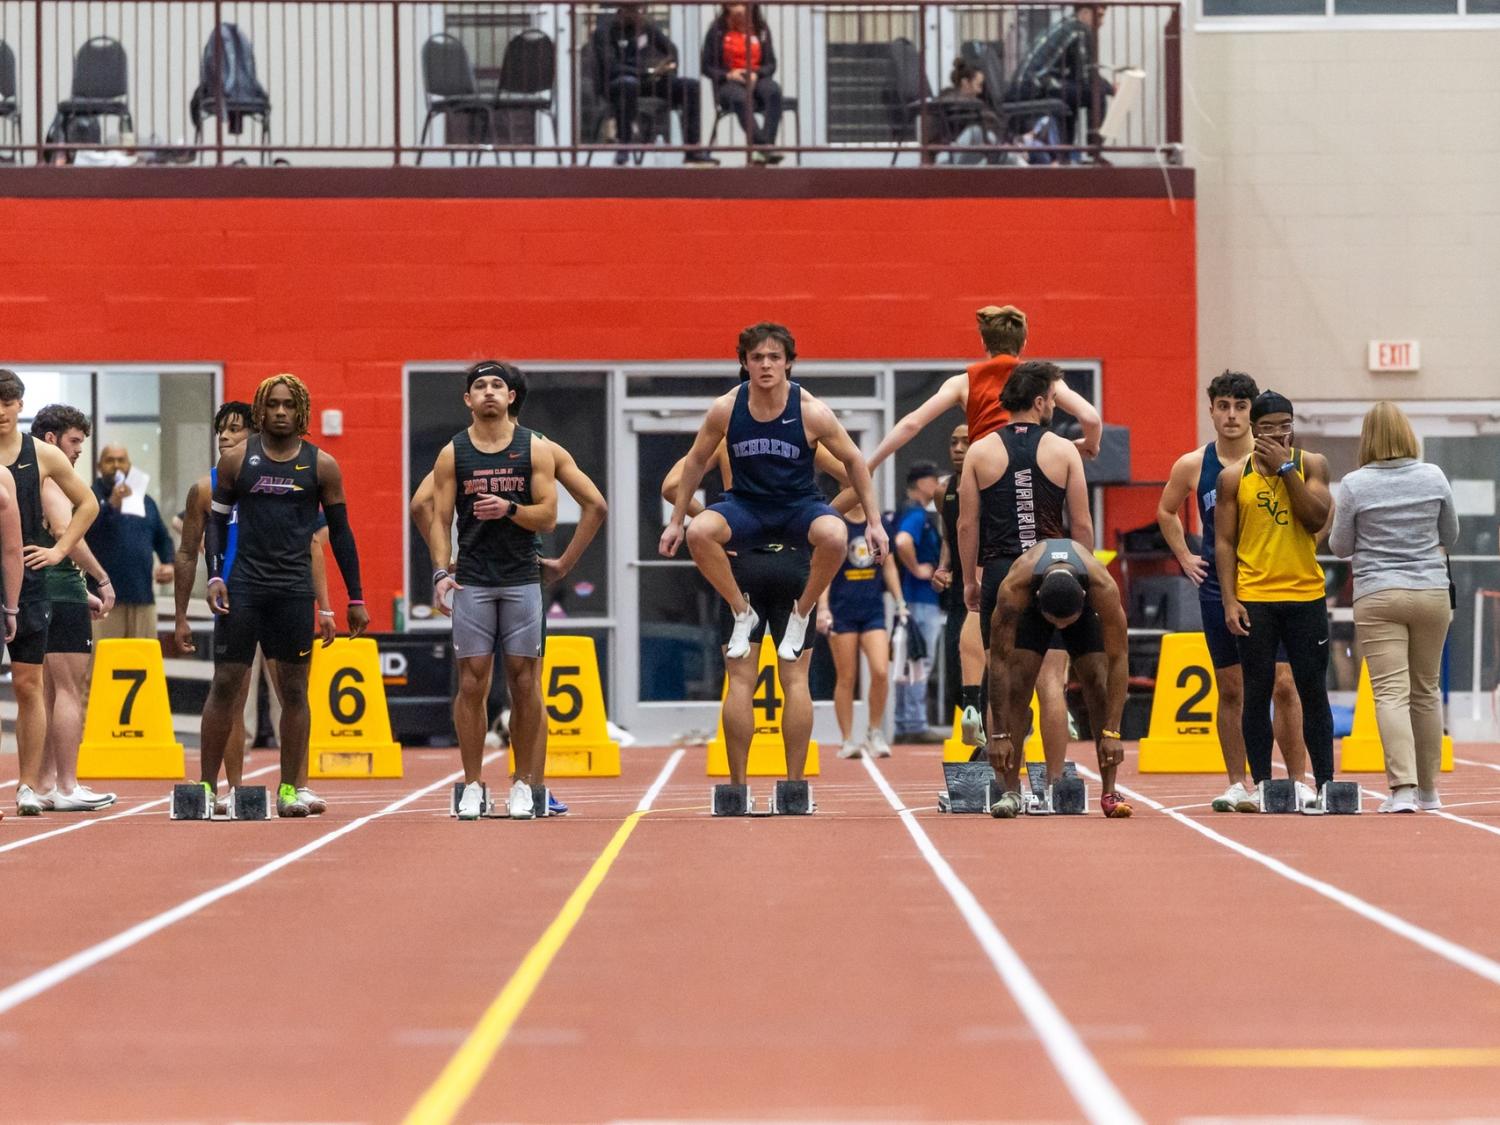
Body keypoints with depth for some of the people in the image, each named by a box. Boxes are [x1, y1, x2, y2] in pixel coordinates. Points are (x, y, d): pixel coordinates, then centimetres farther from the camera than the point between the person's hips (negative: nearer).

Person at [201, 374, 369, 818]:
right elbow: (216, 519, 9)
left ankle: (289, 790, 9)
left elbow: (340, 532, 8)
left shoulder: (321, 465, 4)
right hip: (242, 585, -1)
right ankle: (207, 785, 3)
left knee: (294, 689, 2)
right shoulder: (237, 459, 3)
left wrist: (355, 598, 6)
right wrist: (215, 576, -5)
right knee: (225, 684, -2)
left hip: (295, 590, 1)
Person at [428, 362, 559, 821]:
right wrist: (441, 571, -10)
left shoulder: (535, 449, 4)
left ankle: (523, 784, 9)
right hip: (472, 581, 0)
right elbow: (439, 518, 3)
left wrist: (510, 509, -17)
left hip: (521, 580, 0)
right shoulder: (453, 453, 5)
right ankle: (472, 786, 5)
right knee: (472, 683, -2)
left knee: (524, 682, 1)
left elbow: (548, 517, 1)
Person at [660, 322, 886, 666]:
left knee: (834, 537, -35)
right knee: (698, 532, -30)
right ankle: (742, 613, -7)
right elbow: (697, 461, 5)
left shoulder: (811, 412, -15)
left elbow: (853, 460, -1)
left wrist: (874, 522, -3)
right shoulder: (726, 409, -11)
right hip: (746, 505, 1)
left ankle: (801, 614, -7)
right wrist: (676, 522, 7)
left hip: (800, 506, -1)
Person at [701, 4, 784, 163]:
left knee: (773, 91, -34)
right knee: (740, 98, -39)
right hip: (729, 83, -2)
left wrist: (756, 74, -13)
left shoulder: (761, 29, 8)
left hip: (756, 79, 2)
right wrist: (727, 75, -13)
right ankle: (763, 146, -47)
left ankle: (767, 144, -44)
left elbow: (771, 64, 8)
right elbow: (706, 67, 4)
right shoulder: (717, 30, 3)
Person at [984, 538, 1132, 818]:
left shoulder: (1104, 587, -43)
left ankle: (1109, 793, -8)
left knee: (1099, 682, -14)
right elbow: (999, 661, -37)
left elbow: (1119, 659, -36)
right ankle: (1011, 791, -9)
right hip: (1030, 606, 0)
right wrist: (999, 735, -38)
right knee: (1017, 683, -16)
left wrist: (1112, 733, -40)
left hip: (1086, 605, 0)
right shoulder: (1014, 588, -43)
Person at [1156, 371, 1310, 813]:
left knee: (1284, 685, -7)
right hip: (1218, 590, 2)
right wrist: (1184, 557, 12)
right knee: (1231, 690, 4)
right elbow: (1166, 512, 21)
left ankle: (1297, 782, -2)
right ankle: (1238, 786, 9)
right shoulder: (1192, 466, 3)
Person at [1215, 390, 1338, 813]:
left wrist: (1286, 467, -12)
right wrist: (1229, 600, -6)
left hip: (1305, 595, 0)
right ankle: (1262, 786, 7)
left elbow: (1316, 519, -10)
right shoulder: (1234, 476, 3)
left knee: (1313, 690, 1)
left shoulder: (1310, 465, 5)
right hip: (1254, 599, 0)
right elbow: (1224, 542, 2)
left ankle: (1325, 785, 5)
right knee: (1257, 691, 2)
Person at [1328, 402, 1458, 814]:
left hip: (1378, 597, -3)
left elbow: (1340, 547, 2)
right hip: (1432, 594, 3)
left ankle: (1403, 788, -21)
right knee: (1426, 690, 15)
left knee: (1391, 692, -7)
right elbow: (1450, 536, 13)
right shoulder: (1434, 477, 1)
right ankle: (1428, 788, 25)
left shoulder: (1355, 485, -6)